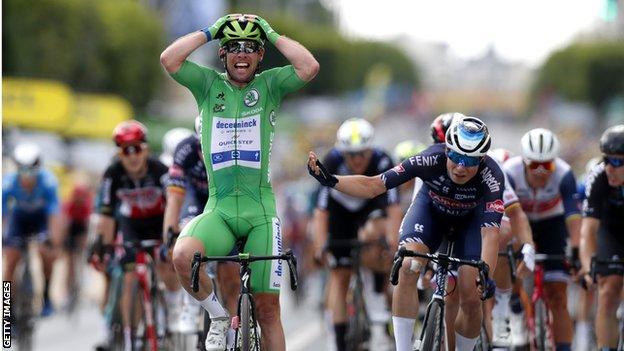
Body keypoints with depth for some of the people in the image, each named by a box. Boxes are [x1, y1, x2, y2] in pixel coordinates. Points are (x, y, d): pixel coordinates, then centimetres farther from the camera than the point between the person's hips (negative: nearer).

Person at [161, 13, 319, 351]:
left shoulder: (269, 85, 6)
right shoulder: (209, 85, 7)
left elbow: (310, 67, -12)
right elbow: (169, 59, -9)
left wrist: (273, 34, -3)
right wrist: (209, 31, -2)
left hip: (260, 211, 0)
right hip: (218, 209, 0)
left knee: (268, 308, -1)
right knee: (183, 255, -31)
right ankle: (219, 315, -3)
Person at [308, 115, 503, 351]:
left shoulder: (491, 177, -37)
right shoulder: (431, 160, -35)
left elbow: (490, 232, -43)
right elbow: (373, 186, -33)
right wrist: (330, 180, -47)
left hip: (471, 218, 0)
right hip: (431, 207, 0)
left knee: (471, 300, -12)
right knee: (407, 268, -27)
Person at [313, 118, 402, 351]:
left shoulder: (382, 162, -31)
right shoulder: (332, 162, -31)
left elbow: (394, 207, -37)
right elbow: (321, 210, -33)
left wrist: (394, 241, -48)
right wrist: (320, 246, -41)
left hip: (372, 206, -1)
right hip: (341, 210, 1)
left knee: (372, 234, -34)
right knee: (339, 273, -5)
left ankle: (378, 295, -14)